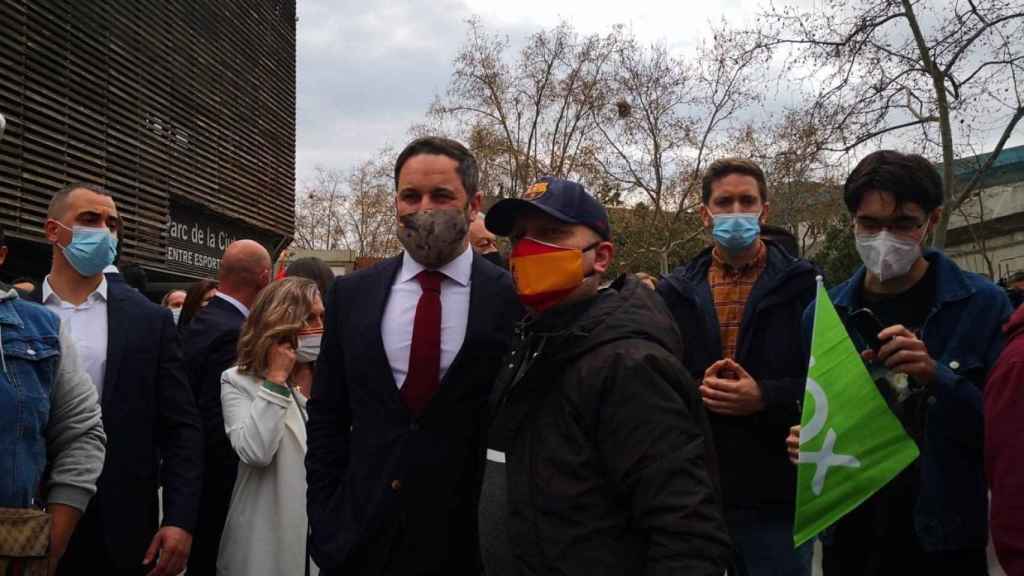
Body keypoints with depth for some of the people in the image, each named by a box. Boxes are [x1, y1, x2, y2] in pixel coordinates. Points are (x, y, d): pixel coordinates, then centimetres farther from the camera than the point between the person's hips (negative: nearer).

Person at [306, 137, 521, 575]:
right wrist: (324, 515, 2)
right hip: (359, 536, 3)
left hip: (467, 539, -2)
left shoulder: (514, 299, -8)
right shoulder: (351, 293, 2)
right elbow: (326, 415, 7)